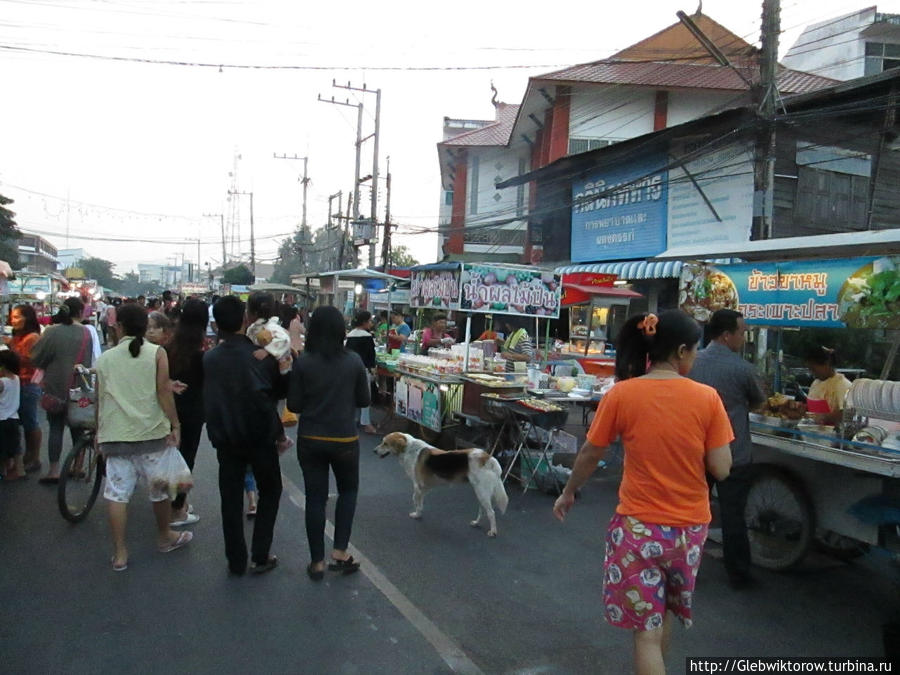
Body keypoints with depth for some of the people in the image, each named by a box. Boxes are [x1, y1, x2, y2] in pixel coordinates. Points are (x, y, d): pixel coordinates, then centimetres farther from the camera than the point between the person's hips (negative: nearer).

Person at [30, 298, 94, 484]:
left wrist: (51, 364, 14)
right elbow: (90, 360, -2)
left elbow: (36, 358, -4)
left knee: (56, 428, 5)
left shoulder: (51, 332, -10)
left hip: (55, 387, -1)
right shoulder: (86, 332, -6)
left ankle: (54, 470, 3)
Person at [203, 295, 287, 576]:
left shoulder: (209, 359, -7)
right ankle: (260, 557, 11)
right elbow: (282, 389, -1)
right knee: (269, 492, 15)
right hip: (260, 435, -2)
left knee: (231, 498, 13)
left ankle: (236, 561, 18)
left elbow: (207, 398, 4)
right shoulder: (262, 356, -14)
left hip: (225, 438, 2)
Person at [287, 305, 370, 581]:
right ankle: (340, 551, 14)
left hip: (310, 440, 0)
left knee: (315, 498, 11)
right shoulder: (353, 361, -7)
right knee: (348, 490, 21)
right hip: (344, 439, 0)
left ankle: (317, 562, 18)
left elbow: (293, 404, -5)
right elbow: (364, 400, 1)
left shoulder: (302, 362, -9)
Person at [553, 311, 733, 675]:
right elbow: (721, 469, -8)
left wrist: (568, 493, 14)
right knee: (663, 611, 27)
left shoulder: (621, 394, -12)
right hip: (690, 525, 3)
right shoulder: (707, 397, -9)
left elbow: (590, 455, -2)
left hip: (639, 525, -3)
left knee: (646, 629, 8)